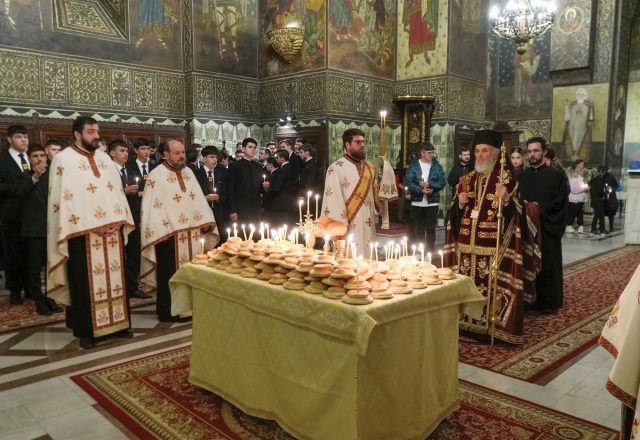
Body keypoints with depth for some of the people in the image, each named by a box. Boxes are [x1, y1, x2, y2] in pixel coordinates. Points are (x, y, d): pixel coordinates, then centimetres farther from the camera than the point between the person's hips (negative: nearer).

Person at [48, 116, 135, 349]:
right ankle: (86, 330, 12)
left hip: (112, 229, 6)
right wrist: (92, 225, -15)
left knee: (114, 277, 10)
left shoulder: (104, 158, 15)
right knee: (85, 282, 1)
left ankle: (116, 322, 20)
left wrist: (117, 221, -2)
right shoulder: (63, 160, -3)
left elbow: (117, 190, 12)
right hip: (83, 232, -5)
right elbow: (62, 196, -10)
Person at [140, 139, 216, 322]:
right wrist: (160, 231, -17)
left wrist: (206, 221, 4)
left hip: (192, 232, 6)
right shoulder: (156, 175, -7)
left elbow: (198, 198, 13)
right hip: (169, 233, -6)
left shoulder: (189, 172, 13)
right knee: (170, 274, 2)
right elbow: (151, 206, -11)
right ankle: (168, 312, 12)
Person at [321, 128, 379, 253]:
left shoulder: (369, 168, 13)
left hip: (367, 227, 6)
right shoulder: (336, 169, -9)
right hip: (348, 229, -6)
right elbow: (334, 200, -14)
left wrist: (375, 217, 12)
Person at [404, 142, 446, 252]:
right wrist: (421, 190, -18)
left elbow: (443, 181, -2)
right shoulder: (414, 166, 1)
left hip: (432, 202, 1)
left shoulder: (437, 166, 5)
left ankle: (430, 251, 13)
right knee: (418, 229, 8)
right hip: (417, 203, 0)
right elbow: (408, 182, -7)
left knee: (431, 228, 5)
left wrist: (429, 184, -14)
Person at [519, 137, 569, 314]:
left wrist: (540, 208, -17)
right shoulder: (521, 176, 11)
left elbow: (561, 201, -7)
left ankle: (549, 301, 12)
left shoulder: (556, 175, -1)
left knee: (548, 265, 2)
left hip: (547, 228, -3)